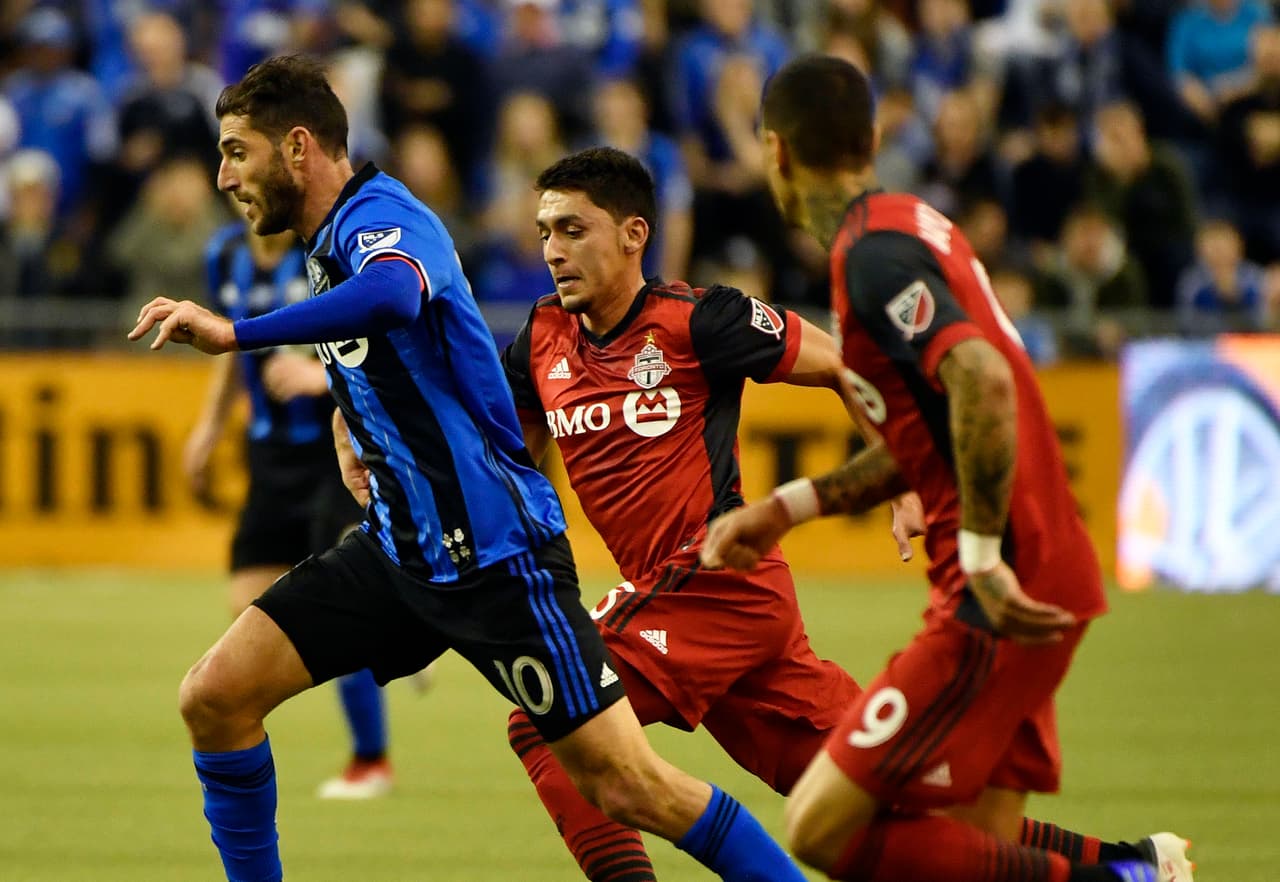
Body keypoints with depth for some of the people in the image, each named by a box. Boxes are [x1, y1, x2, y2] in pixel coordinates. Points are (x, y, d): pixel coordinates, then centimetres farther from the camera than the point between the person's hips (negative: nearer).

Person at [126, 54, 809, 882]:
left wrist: (234, 333, -42)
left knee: (628, 784, -9)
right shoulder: (329, 244, 13)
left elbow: (393, 294, -42)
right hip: (400, 548, 9)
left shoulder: (379, 214, -16)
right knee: (215, 697, -3)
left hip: (492, 551, -9)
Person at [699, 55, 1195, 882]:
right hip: (1044, 580, 10)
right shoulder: (905, 225, 16)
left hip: (1002, 600, -10)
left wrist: (983, 559, -28)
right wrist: (783, 509, 23)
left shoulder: (873, 251, -15)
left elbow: (982, 379, -31)